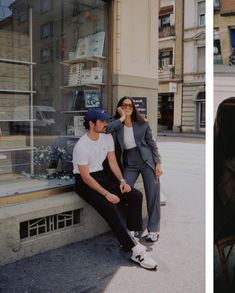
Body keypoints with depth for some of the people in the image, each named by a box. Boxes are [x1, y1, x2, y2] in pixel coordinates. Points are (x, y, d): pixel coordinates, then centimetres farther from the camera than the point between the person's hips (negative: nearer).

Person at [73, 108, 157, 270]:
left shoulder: (107, 137, 1)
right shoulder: (81, 146, -21)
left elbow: (112, 162, 5)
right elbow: (86, 177, -22)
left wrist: (122, 181, -11)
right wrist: (107, 194, -26)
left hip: (102, 176, 8)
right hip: (85, 182, -7)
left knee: (136, 195, -9)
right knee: (110, 207, -29)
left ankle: (132, 237, -6)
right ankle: (135, 250, -22)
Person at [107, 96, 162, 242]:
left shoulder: (142, 123, 2)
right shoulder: (117, 124, 1)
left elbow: (152, 143, 5)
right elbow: (105, 129, -23)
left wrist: (158, 163, -2)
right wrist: (122, 117, -14)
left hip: (147, 161, 0)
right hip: (129, 164, 1)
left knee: (153, 195, -1)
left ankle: (153, 229, 13)